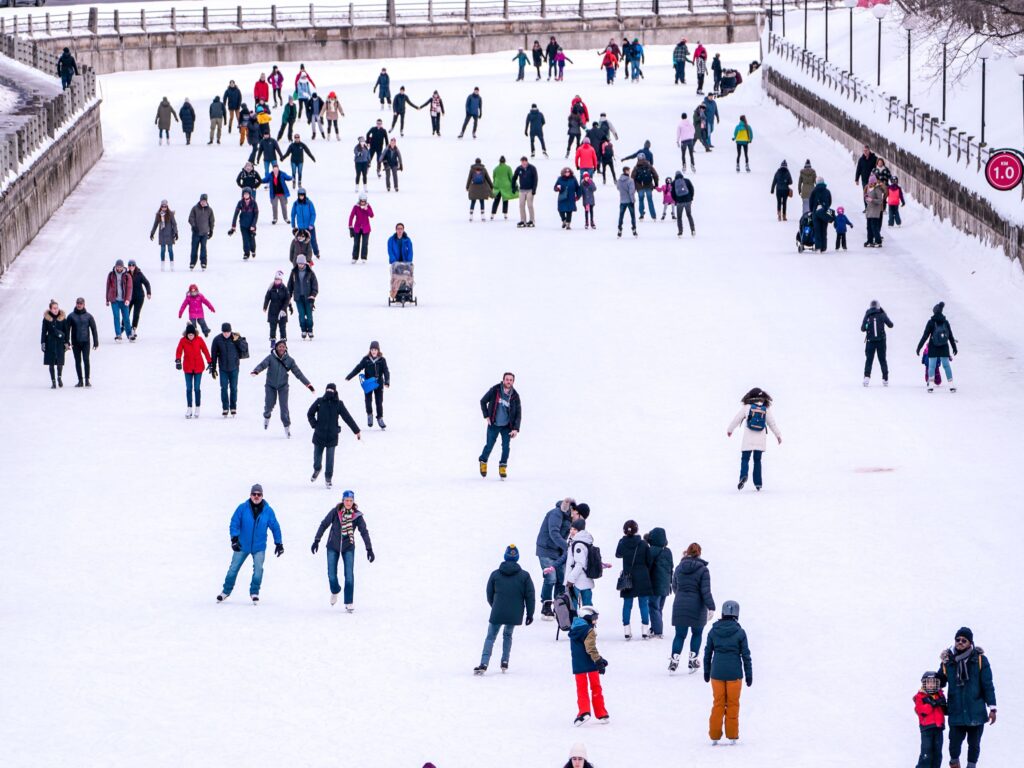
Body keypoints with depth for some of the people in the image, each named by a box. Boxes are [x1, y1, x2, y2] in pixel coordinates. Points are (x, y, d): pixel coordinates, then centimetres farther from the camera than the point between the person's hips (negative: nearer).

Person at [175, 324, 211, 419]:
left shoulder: (199, 340, -7)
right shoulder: (182, 340, -7)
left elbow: (205, 351, -1)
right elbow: (179, 351, -11)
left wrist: (210, 363, 1)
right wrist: (178, 361, -30)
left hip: (198, 367, -1)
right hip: (188, 368, 1)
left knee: (197, 388, 2)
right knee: (189, 388, 4)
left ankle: (197, 408, 12)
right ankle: (189, 408, 11)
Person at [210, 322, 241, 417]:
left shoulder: (236, 337, -7)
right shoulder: (217, 339, -7)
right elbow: (213, 355, -1)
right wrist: (213, 369, 0)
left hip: (234, 367, 0)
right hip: (223, 368, 0)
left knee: (233, 388, 5)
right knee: (224, 388, -2)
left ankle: (233, 407, 17)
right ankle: (225, 408, 6)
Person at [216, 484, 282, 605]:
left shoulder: (268, 511, -5)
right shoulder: (242, 508, -9)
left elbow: (275, 527, 4)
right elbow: (234, 523, -8)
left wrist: (279, 544, 5)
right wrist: (234, 538, -20)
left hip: (259, 547, 0)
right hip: (242, 545, 0)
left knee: (258, 568, -14)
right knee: (233, 568, 6)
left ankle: (254, 593, 3)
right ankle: (226, 591, 23)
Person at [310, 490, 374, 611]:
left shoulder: (357, 515, -9)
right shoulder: (335, 512, -10)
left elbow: (364, 532, -8)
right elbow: (324, 525, -4)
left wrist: (369, 549, -13)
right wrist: (316, 541, -8)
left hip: (348, 547, 0)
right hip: (333, 546, 0)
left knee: (349, 574, -10)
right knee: (331, 575, 1)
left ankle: (349, 603, -3)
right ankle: (335, 591, 34)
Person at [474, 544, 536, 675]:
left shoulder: (495, 574, 1)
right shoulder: (524, 575, -1)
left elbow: (489, 595, 9)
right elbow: (530, 596, 0)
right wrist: (530, 614, 8)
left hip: (497, 614, -1)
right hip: (515, 614, 1)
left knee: (490, 637, 4)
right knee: (508, 635, 22)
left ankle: (484, 664, -11)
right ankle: (504, 662, 17)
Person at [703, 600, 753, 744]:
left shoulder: (713, 631, -1)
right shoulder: (739, 632, -8)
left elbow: (708, 652, 5)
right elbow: (745, 654, -5)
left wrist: (707, 671, 16)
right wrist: (749, 673, 3)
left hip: (717, 673, 2)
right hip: (734, 673, -2)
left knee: (718, 703, 10)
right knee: (733, 704, 8)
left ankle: (715, 735, 9)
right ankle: (732, 735, 10)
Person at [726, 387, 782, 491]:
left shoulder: (747, 408, -2)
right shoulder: (766, 410, 1)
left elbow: (736, 419, 6)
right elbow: (772, 423, 9)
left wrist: (729, 430, 24)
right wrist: (778, 435, 23)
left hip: (748, 439, -2)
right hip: (760, 440, 2)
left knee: (745, 459, 0)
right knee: (757, 460, 12)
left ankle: (743, 476, -27)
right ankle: (758, 483, 9)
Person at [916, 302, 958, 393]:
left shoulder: (931, 322, -9)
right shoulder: (945, 322, 0)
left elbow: (925, 336, -9)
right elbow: (951, 336, 6)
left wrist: (919, 347, -3)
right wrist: (954, 347, 16)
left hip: (933, 348, -2)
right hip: (944, 348, 2)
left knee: (932, 366, 3)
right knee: (946, 365, 7)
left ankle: (931, 385, -4)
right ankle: (951, 384, 5)